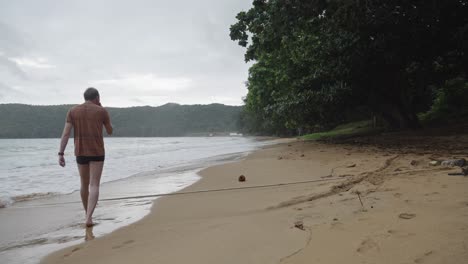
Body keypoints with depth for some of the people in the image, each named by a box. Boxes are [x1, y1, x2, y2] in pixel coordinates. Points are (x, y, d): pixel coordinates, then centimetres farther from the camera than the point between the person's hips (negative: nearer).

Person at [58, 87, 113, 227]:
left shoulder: (72, 111, 4)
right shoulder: (102, 111, -2)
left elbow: (65, 133, -6)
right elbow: (110, 131, 10)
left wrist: (60, 154, -7)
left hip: (80, 152, 3)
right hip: (97, 153, -3)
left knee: (84, 184, 18)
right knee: (94, 186, -4)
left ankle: (88, 214, 32)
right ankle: (88, 218, -19)